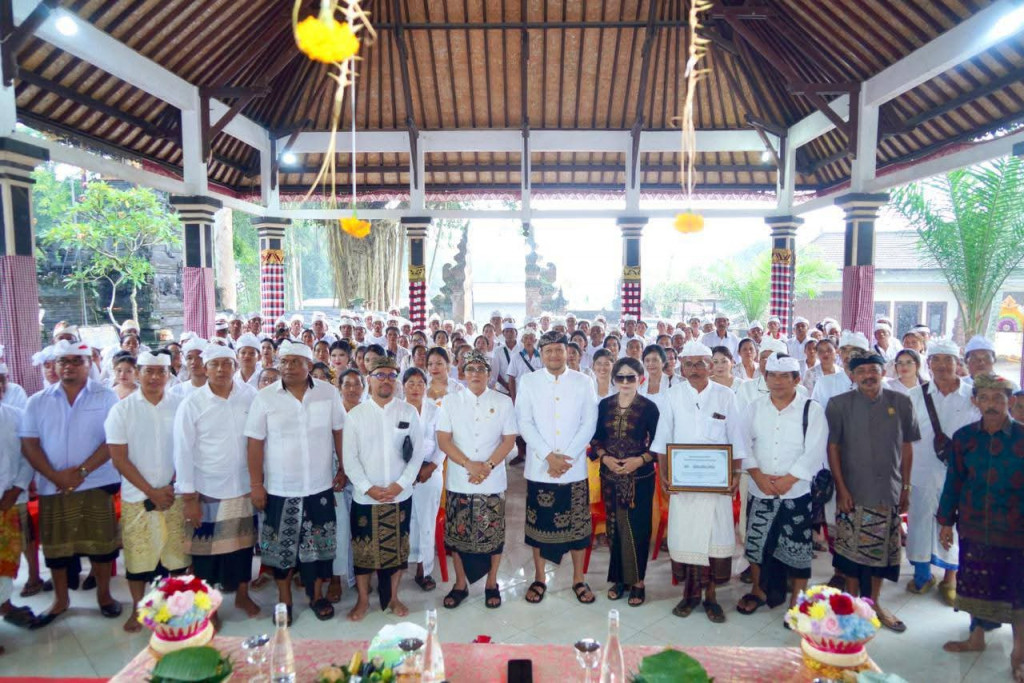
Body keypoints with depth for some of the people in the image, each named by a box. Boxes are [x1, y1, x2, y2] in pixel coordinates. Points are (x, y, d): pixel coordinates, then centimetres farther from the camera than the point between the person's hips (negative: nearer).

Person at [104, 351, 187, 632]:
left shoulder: (180, 406, 0)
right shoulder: (121, 410, -2)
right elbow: (119, 458, -4)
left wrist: (171, 486, -7)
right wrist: (152, 492, -8)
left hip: (175, 495, 1)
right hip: (137, 497, 0)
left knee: (177, 554, 5)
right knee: (137, 555, 7)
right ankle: (137, 609, 25)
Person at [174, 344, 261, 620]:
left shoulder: (251, 396, -5)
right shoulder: (191, 404, -8)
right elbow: (183, 452, -6)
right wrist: (189, 497, -8)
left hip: (245, 487, 2)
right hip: (207, 491, -2)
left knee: (244, 543, 15)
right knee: (206, 548, 10)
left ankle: (242, 594, 36)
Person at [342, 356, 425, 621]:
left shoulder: (409, 412, -1)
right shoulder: (355, 415, -1)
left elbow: (417, 453, 0)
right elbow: (349, 457, -3)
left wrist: (399, 484, -10)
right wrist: (369, 488, -11)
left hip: (400, 496, 1)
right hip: (365, 497, 0)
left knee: (397, 547, 11)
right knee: (362, 549, 8)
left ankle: (393, 597, 29)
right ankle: (363, 599, 27)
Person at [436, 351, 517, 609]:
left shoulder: (503, 402, 1)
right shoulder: (450, 401, 2)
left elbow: (509, 440, -2)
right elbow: (443, 440, -4)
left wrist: (487, 466, -14)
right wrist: (469, 464, -15)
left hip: (493, 483, 0)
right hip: (458, 482, 1)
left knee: (493, 534, 6)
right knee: (458, 534, 9)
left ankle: (491, 584, 26)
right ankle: (460, 584, 26)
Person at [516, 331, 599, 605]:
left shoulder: (583, 382, 3)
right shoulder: (528, 381, 2)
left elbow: (589, 424, -1)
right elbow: (524, 423, -4)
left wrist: (567, 457, -11)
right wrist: (548, 456, -13)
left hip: (574, 468, 0)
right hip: (539, 467, 0)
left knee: (577, 524, 7)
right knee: (538, 523, 8)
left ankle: (578, 578, 24)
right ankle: (539, 579, 25)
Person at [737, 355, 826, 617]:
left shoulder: (812, 410, -5)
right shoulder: (754, 408, 4)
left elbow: (814, 452, -11)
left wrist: (788, 480, -15)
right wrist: (758, 475, -13)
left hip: (796, 492, -3)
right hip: (759, 491, 3)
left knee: (797, 547, 4)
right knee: (756, 542, 12)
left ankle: (798, 599, 23)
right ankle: (758, 590, 33)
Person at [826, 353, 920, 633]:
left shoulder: (901, 403, 1)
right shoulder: (839, 404, -4)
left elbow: (907, 447, 7)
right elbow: (832, 447, -3)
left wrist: (905, 487, 7)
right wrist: (841, 488, -7)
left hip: (888, 492, 2)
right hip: (853, 493, -2)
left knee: (882, 550, 11)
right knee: (852, 549, 6)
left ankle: (873, 602, 30)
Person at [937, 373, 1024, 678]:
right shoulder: (964, 438, -1)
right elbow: (954, 481, 6)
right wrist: (946, 520, 8)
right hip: (973, 527, 3)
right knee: (976, 584, 15)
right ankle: (976, 637, 36)